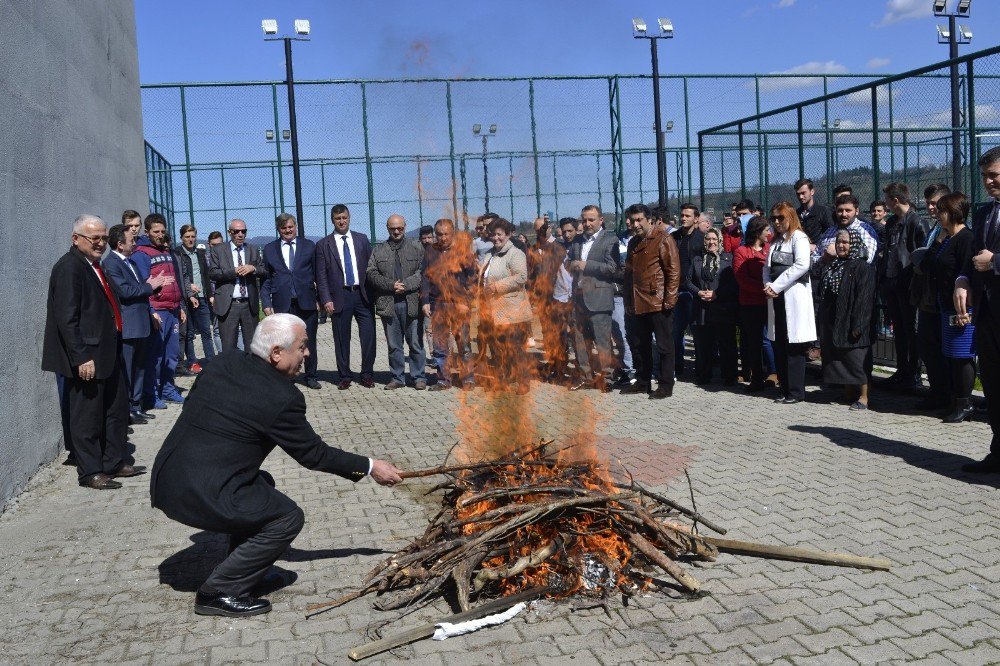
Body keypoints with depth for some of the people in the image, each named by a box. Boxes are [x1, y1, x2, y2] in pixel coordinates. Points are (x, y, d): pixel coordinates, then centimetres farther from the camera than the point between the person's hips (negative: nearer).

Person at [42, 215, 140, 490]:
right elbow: (66, 319, -21)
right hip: (86, 358, -10)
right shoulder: (69, 268, -16)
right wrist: (82, 358, -24)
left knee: (116, 411, 18)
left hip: (107, 353, 10)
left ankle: (115, 462, 30)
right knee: (87, 417, 2)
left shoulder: (94, 265, 13)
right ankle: (90, 472, 14)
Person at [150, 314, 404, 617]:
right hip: (202, 495, -9)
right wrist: (369, 467, 6)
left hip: (167, 478, 9)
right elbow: (314, 454, -4)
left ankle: (240, 570, 31)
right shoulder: (282, 398, -16)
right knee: (288, 518, -1)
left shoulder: (224, 361, 4)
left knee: (262, 484, 25)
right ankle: (217, 593, 3)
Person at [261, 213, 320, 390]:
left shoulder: (309, 246, 8)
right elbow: (265, 279, 7)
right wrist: (266, 304, -1)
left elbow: (318, 274, 7)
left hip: (306, 302, 0)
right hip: (282, 304, 0)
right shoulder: (269, 249, 9)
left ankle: (310, 376, 19)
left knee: (309, 342, 7)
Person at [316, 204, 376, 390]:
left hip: (362, 294, 1)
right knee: (342, 339, 4)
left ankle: (367, 374, 12)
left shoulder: (362, 239, 11)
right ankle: (345, 376, 15)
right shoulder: (323, 244, 4)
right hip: (339, 296, -1)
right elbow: (321, 276, 2)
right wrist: (326, 300, -7)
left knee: (369, 336, -2)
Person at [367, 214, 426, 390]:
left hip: (411, 302, -2)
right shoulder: (378, 250, 13)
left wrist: (405, 285, -14)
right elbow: (372, 273, 3)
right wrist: (391, 285, -10)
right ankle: (397, 377, 16)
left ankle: (419, 377, 10)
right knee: (393, 344, 7)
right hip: (388, 303, 2)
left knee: (415, 342, 1)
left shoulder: (417, 248, 7)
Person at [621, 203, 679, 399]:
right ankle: (643, 381, 25)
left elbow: (673, 271, -12)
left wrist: (669, 300, -16)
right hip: (640, 303, 8)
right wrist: (629, 300, 16)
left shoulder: (663, 239, -7)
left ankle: (666, 385, 6)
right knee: (642, 344, 14)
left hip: (658, 302, -7)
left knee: (664, 345, 0)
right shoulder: (634, 243, 16)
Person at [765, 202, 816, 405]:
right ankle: (786, 389, 15)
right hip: (777, 298, 7)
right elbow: (768, 267, 18)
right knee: (779, 345, 7)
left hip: (794, 297, -7)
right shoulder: (776, 240, 20)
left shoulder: (798, 237, -3)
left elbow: (802, 265, -16)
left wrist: (776, 286, -13)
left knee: (794, 346, -5)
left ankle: (796, 392, 1)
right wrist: (768, 285, -3)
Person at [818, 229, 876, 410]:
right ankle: (848, 393, 23)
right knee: (838, 359, 12)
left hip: (850, 323, -7)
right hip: (832, 322, 7)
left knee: (855, 360, -2)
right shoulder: (832, 265, 13)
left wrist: (858, 325, -21)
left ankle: (863, 396, 7)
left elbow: (864, 298, -17)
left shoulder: (863, 267, -11)